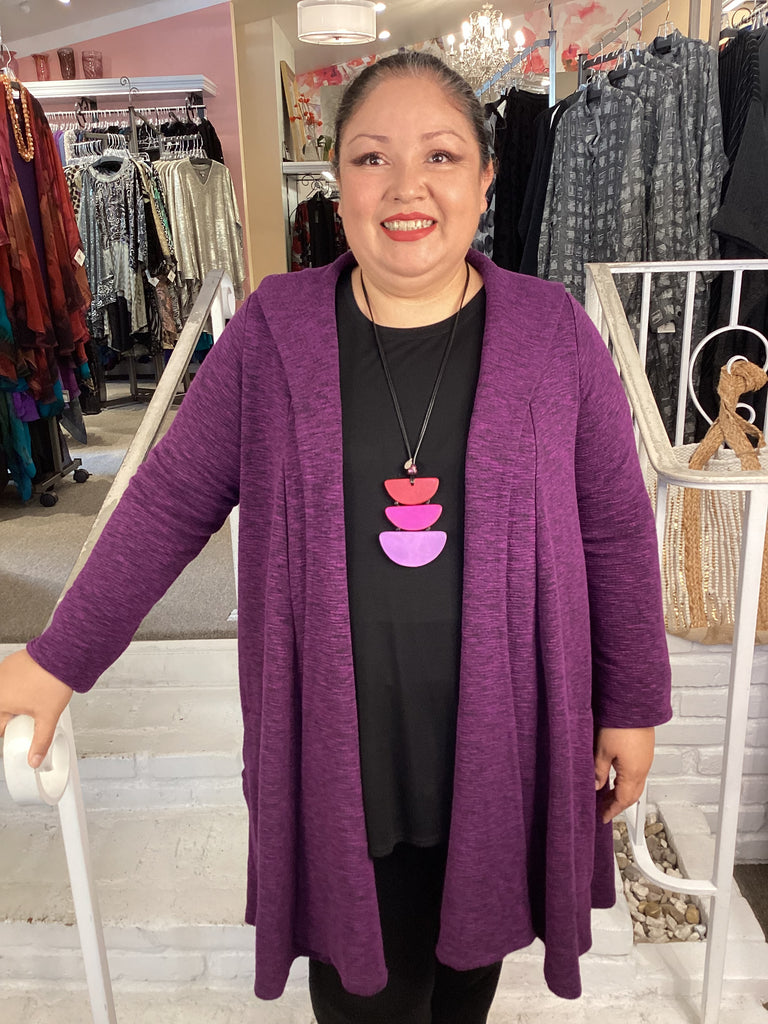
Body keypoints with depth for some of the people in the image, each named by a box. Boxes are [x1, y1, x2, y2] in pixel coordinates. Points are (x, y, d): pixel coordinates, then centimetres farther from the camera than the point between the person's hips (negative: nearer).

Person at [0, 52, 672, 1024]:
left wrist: (631, 707, 5)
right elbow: (170, 503, -1)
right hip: (338, 753, -1)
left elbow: (616, 531, 0)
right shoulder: (270, 332, -8)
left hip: (500, 741, 2)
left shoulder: (553, 332, -7)